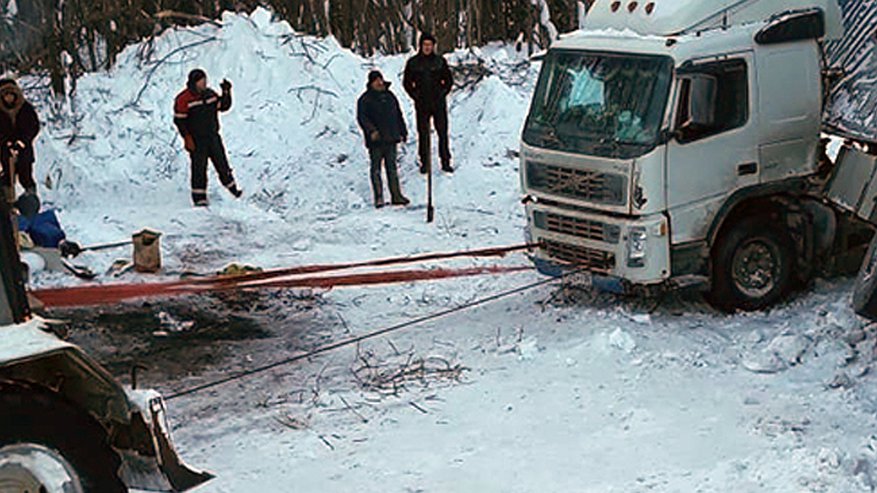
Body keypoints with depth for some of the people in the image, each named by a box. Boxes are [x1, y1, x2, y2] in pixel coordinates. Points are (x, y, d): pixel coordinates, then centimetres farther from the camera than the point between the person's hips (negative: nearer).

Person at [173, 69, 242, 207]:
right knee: (199, 168, -5)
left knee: (222, 164, 13)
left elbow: (224, 106, 13)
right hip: (196, 140, -5)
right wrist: (187, 138, -17)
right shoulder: (184, 99, -12)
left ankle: (232, 188, 29)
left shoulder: (210, 94, 5)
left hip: (213, 137, 5)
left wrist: (226, 92, -3)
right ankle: (199, 199, 2)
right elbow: (179, 120, -11)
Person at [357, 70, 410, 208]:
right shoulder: (365, 99, -2)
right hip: (375, 140, -5)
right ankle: (378, 197, -1)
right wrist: (371, 130, -24)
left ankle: (396, 195, 11)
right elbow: (362, 117, -11)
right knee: (376, 168, -2)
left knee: (392, 167, 8)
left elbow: (398, 115, 21)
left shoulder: (389, 96, 15)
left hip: (391, 139, 5)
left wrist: (403, 132, 18)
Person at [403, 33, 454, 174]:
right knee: (423, 133, 3)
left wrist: (442, 93, 0)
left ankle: (445, 162, 8)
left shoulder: (440, 61, 3)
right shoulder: (413, 63, 2)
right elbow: (407, 82, 8)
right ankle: (424, 163, 11)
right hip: (422, 104, 0)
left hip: (439, 103, 0)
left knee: (443, 132, 1)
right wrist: (415, 96, -1)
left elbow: (449, 80, 11)